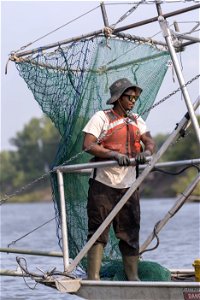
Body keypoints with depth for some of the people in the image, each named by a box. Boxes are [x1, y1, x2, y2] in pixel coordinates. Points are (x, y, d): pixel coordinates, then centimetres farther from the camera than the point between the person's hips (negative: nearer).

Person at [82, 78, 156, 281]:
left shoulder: (136, 121, 16)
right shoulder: (101, 118, -2)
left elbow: (149, 141, 8)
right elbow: (87, 145, -11)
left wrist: (147, 151, -16)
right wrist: (114, 154, -22)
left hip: (128, 186, 5)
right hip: (103, 183, -5)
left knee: (130, 233, 6)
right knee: (98, 232, -5)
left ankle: (133, 278, 11)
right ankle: (93, 278, -5)